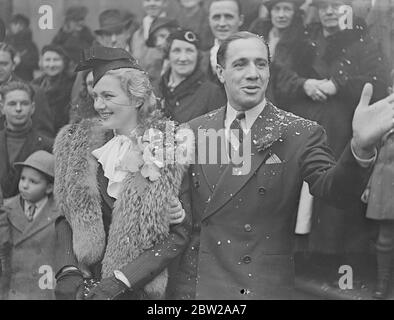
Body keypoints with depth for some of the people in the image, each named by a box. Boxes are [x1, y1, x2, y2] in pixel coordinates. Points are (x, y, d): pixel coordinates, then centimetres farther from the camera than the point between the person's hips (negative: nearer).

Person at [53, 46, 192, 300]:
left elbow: (179, 235, -12)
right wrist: (68, 271, -13)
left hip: (144, 287, -3)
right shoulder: (79, 145, 1)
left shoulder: (170, 147, -10)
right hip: (84, 285, 3)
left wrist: (119, 281, -18)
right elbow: (66, 216, 2)